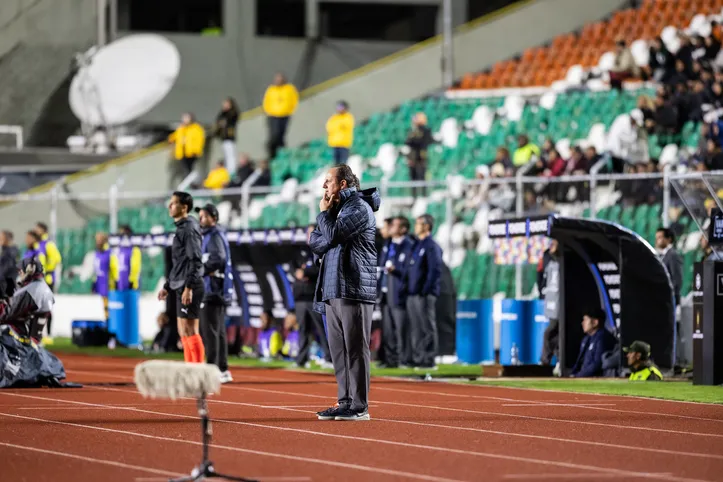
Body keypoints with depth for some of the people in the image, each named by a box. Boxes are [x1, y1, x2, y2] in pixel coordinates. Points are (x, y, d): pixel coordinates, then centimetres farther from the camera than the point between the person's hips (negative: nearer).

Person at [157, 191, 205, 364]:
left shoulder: (190, 228, -11)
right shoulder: (181, 228, 18)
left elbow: (194, 260, -19)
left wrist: (188, 287, -24)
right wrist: (167, 286, 25)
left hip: (189, 287, -10)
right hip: (181, 286, 10)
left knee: (189, 331, -10)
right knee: (184, 331, 10)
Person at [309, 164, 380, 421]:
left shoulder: (359, 207, -7)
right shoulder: (337, 209, 21)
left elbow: (333, 235, -19)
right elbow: (317, 244, 15)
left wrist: (323, 212, -3)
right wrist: (320, 239, -6)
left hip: (353, 290, -9)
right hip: (332, 291, 9)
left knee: (355, 349, -8)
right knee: (338, 350, 9)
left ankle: (359, 407, -7)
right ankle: (345, 402, 13)